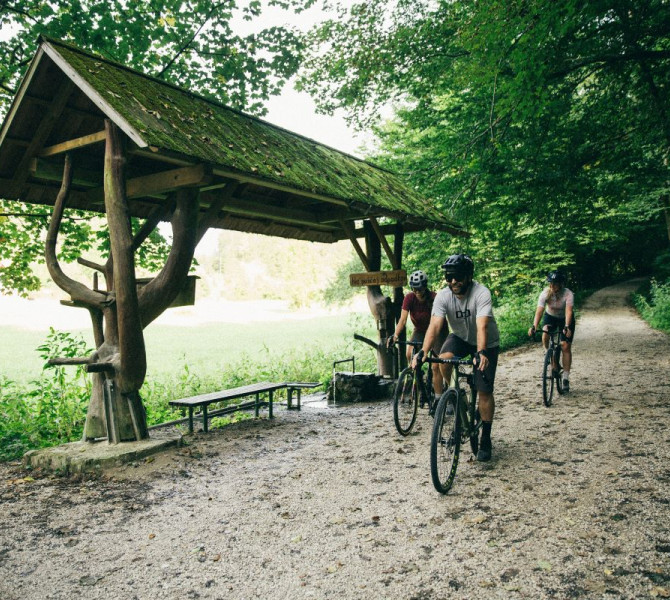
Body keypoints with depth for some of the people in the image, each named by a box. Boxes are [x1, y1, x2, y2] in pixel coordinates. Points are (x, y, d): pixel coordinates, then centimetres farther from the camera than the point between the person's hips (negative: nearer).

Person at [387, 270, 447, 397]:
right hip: (420, 330, 3)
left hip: (436, 331, -3)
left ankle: (438, 398, 0)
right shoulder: (409, 298, -19)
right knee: (410, 354, -21)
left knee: (436, 366, -9)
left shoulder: (434, 298, -26)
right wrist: (395, 336, -41)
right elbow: (403, 319, -27)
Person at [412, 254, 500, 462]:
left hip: (486, 343, -3)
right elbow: (434, 325, -30)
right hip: (460, 337, 3)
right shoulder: (443, 296, -20)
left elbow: (481, 326, -42)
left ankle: (485, 440, 6)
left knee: (484, 391, -9)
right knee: (444, 359, -30)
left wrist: (481, 353, -57)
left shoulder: (481, 293, -30)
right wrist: (422, 352, -44)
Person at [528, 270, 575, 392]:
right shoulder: (545, 293, -26)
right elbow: (539, 310, -35)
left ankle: (566, 379, -2)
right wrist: (534, 326, -50)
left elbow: (569, 311, -43)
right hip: (550, 316, 2)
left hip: (565, 319, -2)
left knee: (566, 347, -9)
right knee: (545, 336, -27)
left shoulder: (568, 294, -30)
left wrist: (567, 327, -58)